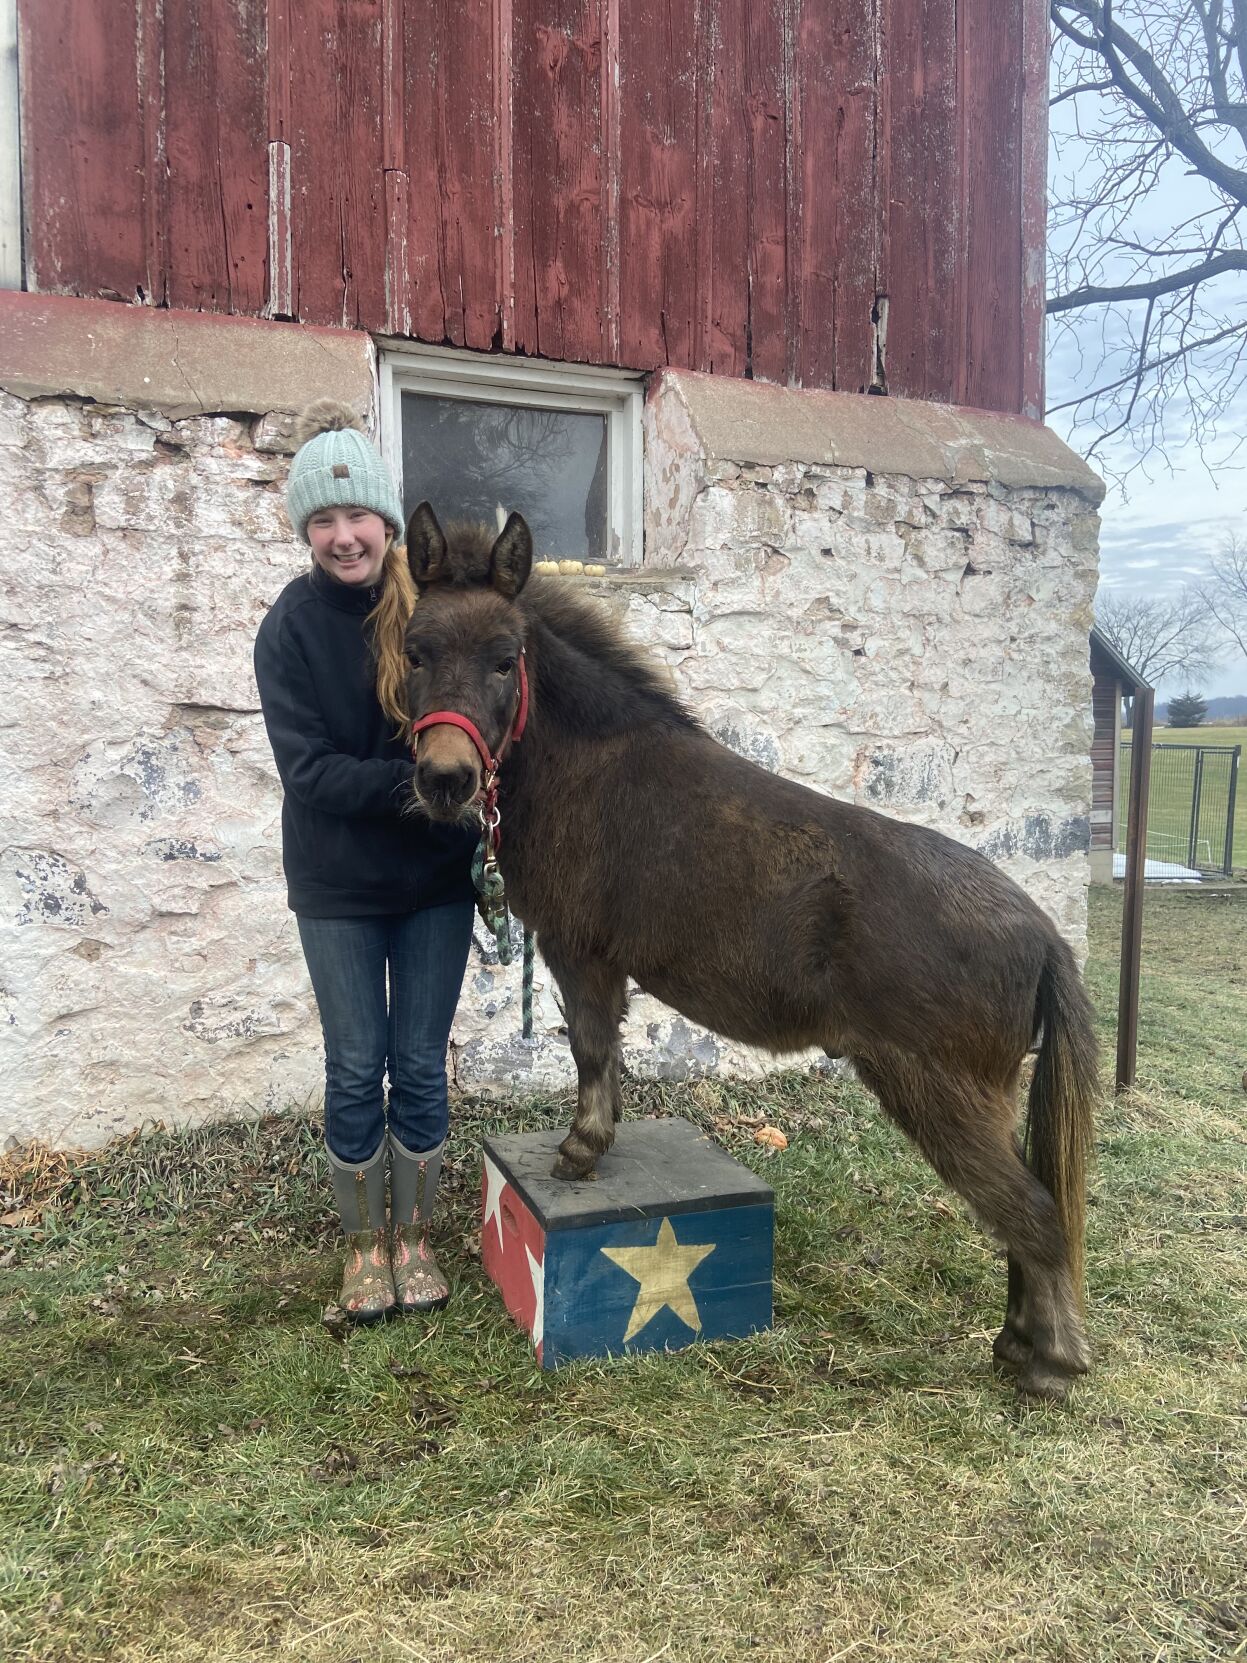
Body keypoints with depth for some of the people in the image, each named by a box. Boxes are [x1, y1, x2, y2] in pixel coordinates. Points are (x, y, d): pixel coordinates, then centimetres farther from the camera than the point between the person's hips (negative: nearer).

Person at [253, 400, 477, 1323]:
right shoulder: (292, 626, -9)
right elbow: (307, 767, -15)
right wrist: (413, 781, -27)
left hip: (436, 875, 1)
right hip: (339, 883, 0)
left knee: (421, 1064, 10)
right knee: (357, 1068, 9)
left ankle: (415, 1239, 29)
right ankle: (365, 1244, 30)